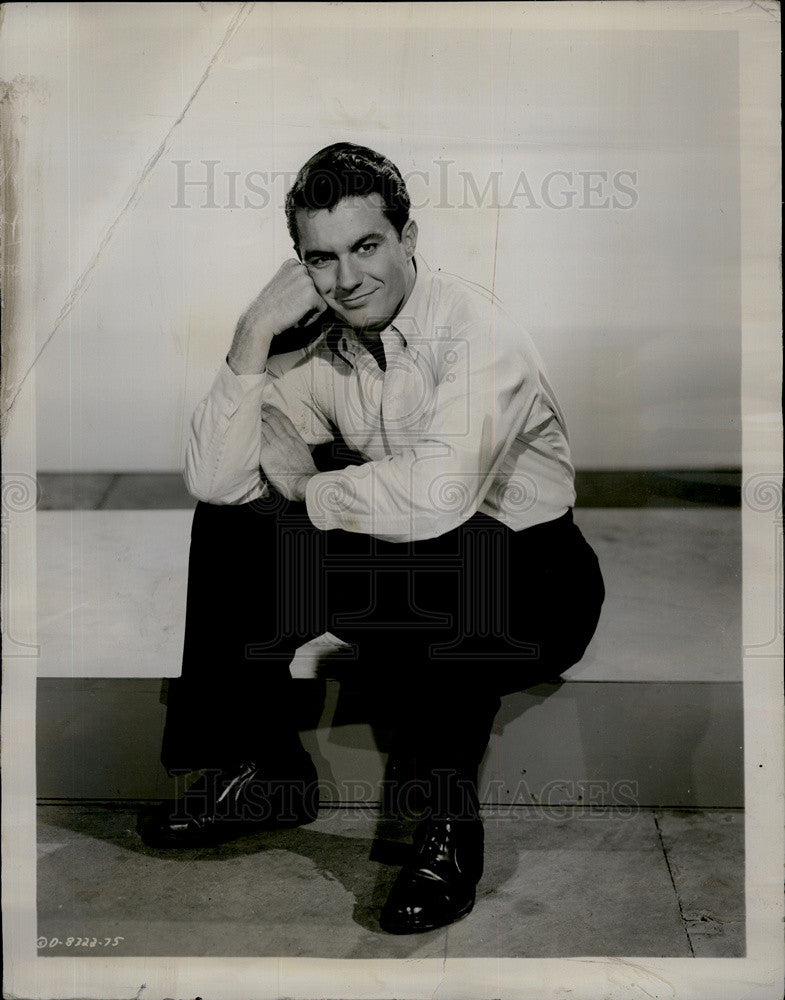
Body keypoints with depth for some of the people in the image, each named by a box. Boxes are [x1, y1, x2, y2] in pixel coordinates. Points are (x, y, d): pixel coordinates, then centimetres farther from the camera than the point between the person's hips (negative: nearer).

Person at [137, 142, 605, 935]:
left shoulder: (473, 330, -22)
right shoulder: (314, 347, -3)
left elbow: (438, 496, -38)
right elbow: (215, 481, -11)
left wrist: (305, 491, -20)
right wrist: (252, 336, -19)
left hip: (534, 583, -6)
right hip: (403, 575, 6)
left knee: (425, 548, -38)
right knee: (229, 530, -7)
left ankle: (447, 818, -18)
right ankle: (262, 770, 5)